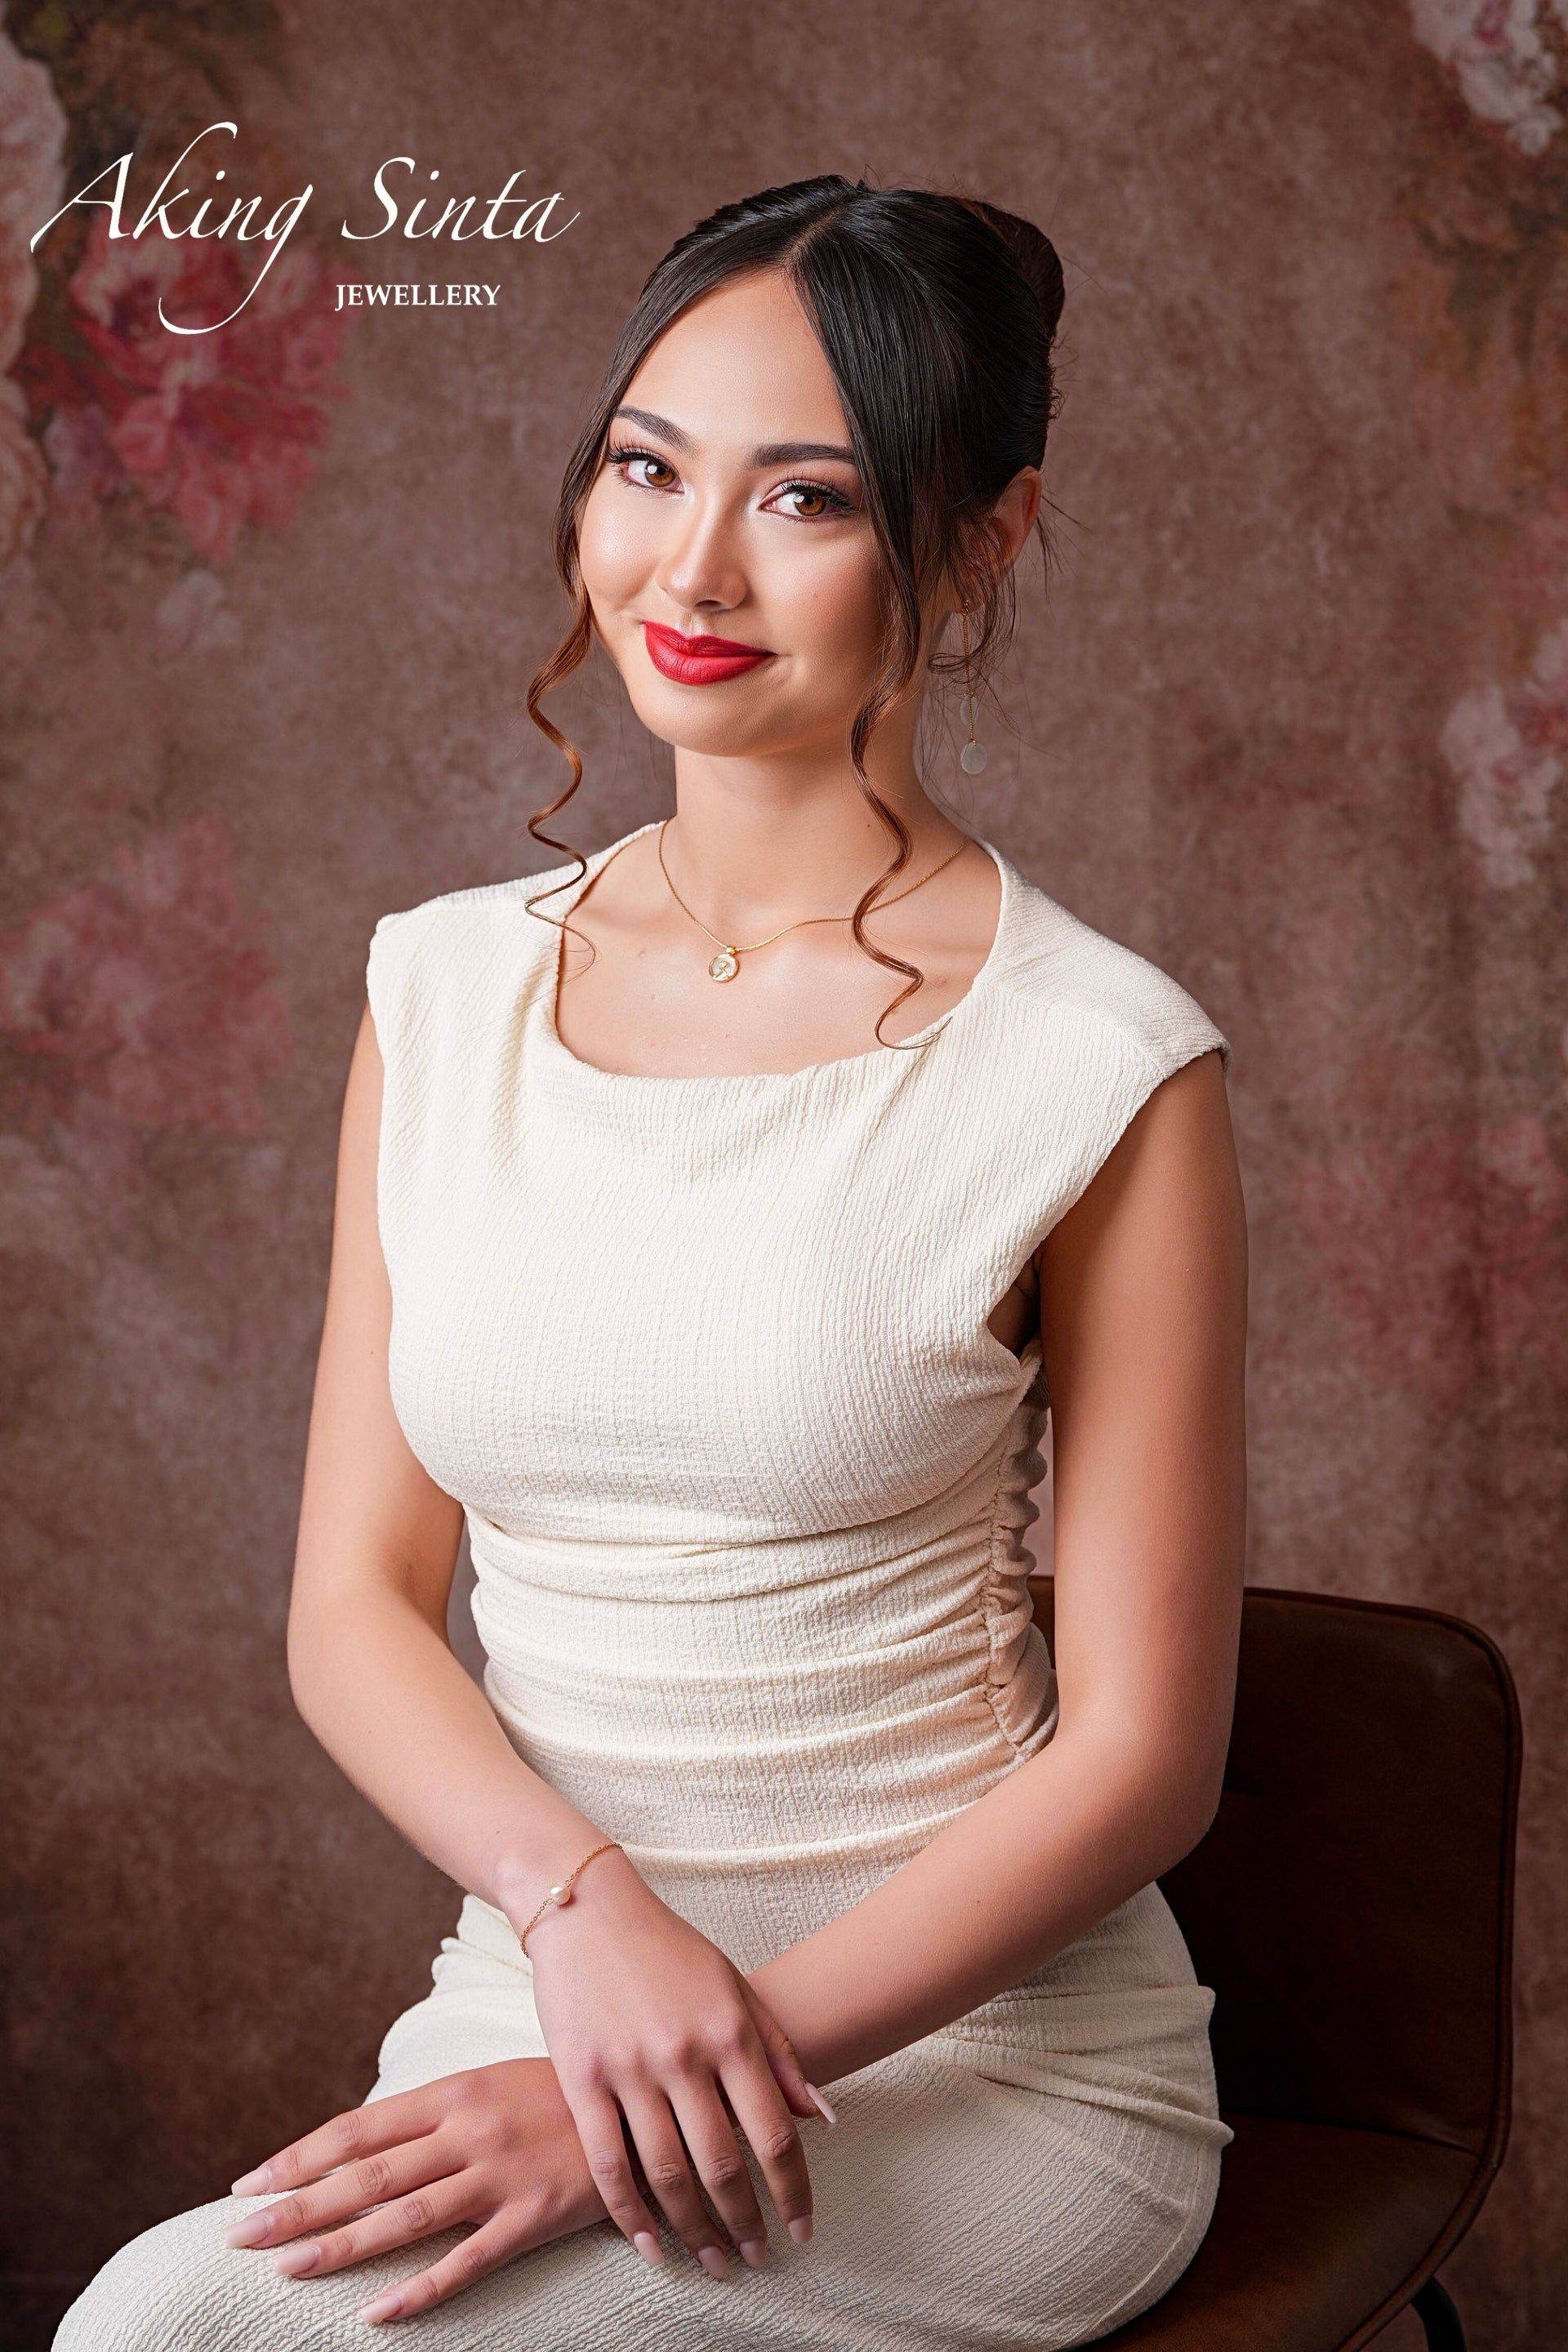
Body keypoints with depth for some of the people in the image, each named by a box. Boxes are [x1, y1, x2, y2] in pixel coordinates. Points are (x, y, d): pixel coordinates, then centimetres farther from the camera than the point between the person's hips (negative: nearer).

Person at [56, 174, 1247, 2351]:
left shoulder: (1103, 1067, -9)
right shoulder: (447, 985, 5)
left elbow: (1139, 1754, -7)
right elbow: (356, 1602, 4)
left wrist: (744, 2043, -17)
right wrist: (588, 1911, -14)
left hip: (978, 2068, -4)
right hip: (525, 2005, 4)